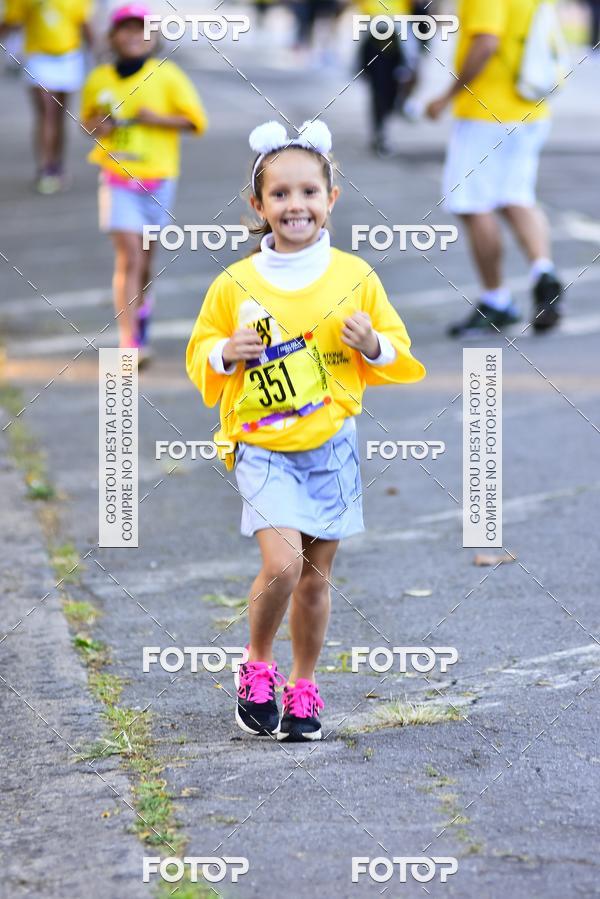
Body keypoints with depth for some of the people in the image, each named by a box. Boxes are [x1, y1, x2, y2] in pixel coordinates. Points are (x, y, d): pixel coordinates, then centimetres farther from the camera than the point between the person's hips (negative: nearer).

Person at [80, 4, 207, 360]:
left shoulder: (167, 75, -3)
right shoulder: (99, 79, 3)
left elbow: (196, 120, -2)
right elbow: (88, 120, 19)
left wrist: (157, 119, -15)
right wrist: (98, 126, -4)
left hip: (158, 176, 0)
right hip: (118, 176, 0)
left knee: (146, 257, 12)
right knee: (129, 256, -11)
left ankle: (141, 305, 44)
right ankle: (130, 340, -12)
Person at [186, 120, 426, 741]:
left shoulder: (355, 279, -1)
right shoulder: (235, 286, -4)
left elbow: (397, 357, 9)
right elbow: (199, 354, 8)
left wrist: (373, 346, -12)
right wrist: (224, 354, -13)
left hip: (332, 447, 2)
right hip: (262, 450, -2)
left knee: (315, 576, 9)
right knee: (282, 563, -18)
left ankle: (303, 690, 27)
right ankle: (257, 667, 8)